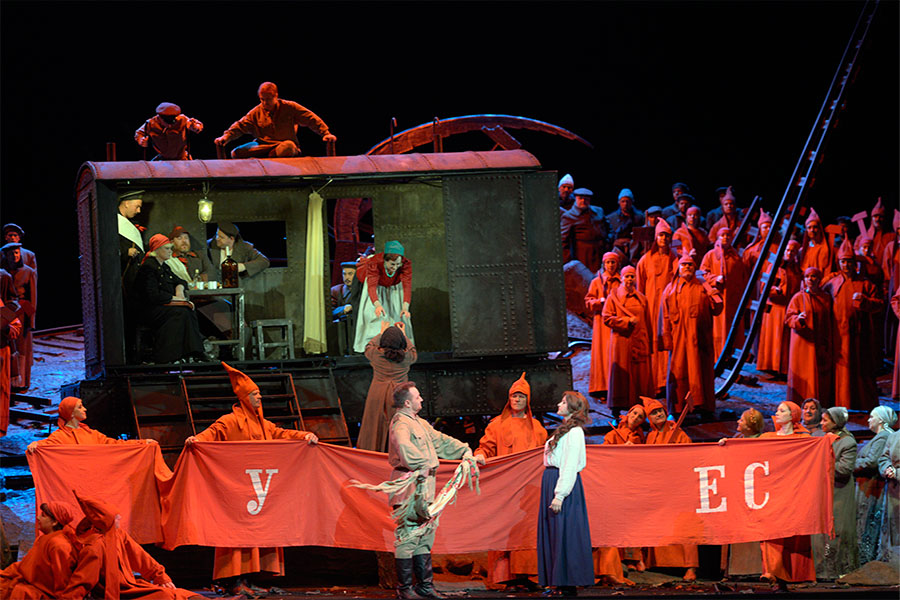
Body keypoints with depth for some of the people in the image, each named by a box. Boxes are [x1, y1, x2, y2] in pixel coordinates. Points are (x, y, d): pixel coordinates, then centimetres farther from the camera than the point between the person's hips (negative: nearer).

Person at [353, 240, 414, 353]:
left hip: (394, 288, 1)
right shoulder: (375, 263, -41)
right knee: (372, 313, -13)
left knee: (398, 314, -7)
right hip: (377, 286, -1)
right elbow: (371, 286, -51)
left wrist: (405, 307, -63)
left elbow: (407, 286, -46)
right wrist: (377, 305, -70)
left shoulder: (406, 264, -37)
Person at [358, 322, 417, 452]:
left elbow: (368, 348, 11)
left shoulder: (376, 354, -14)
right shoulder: (405, 357, -13)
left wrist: (381, 333, 21)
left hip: (377, 394, 0)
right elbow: (414, 354, 12)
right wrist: (403, 335, 19)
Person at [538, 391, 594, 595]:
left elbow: (570, 466, -18)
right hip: (551, 483, 10)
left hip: (565, 485, -10)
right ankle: (557, 584, 15)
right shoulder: (564, 430, 17)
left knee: (564, 535, -7)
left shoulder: (574, 433, -12)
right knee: (553, 533, 11)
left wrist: (559, 495, -22)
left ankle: (568, 586, -4)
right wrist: (553, 492, 14)